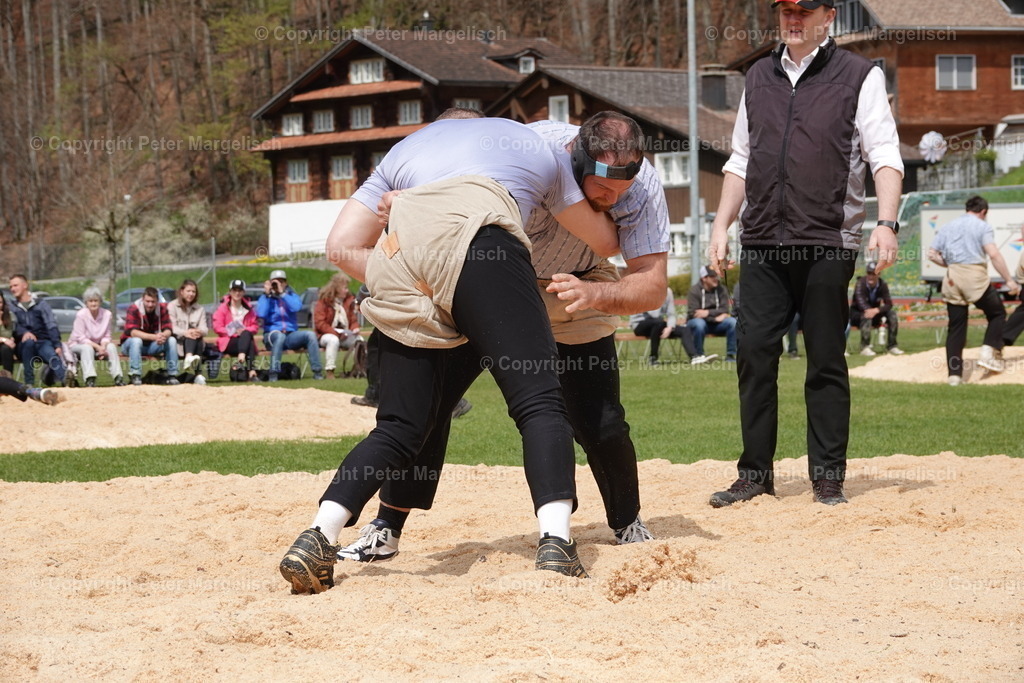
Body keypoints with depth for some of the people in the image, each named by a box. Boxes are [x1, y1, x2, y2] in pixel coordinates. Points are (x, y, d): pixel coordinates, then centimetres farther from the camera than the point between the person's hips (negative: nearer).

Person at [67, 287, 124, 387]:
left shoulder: (107, 314, -4)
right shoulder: (81, 315, -16)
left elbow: (106, 336, 0)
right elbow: (81, 338, -15)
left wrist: (103, 347, -22)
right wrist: (97, 347, -25)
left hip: (98, 346, 4)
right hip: (77, 345, -4)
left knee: (111, 346, -23)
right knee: (87, 348, -36)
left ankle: (118, 378, -25)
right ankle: (89, 379, -47)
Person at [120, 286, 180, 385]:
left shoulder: (162, 308, -7)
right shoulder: (134, 309, -20)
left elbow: (168, 330, -12)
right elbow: (133, 332, -31)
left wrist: (164, 336, -39)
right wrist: (154, 337, -45)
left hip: (152, 346, 4)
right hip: (130, 345, -4)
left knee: (172, 340, -17)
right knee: (136, 340, -36)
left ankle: (172, 376, -16)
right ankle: (136, 376, -38)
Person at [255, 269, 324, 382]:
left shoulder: (292, 295, 13)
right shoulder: (266, 297, 8)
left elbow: (296, 307, -11)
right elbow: (261, 314, -12)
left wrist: (282, 293, -11)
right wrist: (267, 294, -8)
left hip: (291, 335, 3)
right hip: (272, 335, -3)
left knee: (310, 334, -24)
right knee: (279, 335, -38)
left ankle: (317, 371, -24)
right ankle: (273, 373, -41)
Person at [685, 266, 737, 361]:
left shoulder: (721, 289, 1)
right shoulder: (694, 291, -11)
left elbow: (724, 310, -6)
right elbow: (692, 313, -19)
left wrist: (708, 313, -23)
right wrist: (715, 317, -23)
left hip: (715, 324, 4)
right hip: (699, 321, -4)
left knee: (733, 321, -23)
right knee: (699, 324, -39)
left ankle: (730, 355, -17)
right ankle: (699, 356, -26)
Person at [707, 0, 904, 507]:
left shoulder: (860, 77, 3)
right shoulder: (759, 78, 18)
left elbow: (885, 157, -4)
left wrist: (885, 223, -18)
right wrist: (722, 225, 12)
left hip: (828, 244, -4)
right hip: (762, 245, 4)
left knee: (826, 363, -1)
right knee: (754, 354, -1)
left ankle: (828, 478, 6)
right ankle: (755, 475, 6)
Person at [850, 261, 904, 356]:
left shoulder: (882, 285, -6)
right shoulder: (860, 283, -18)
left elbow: (888, 304, -15)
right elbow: (860, 302, -34)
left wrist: (876, 310, -36)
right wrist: (868, 310, -55)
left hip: (875, 313, 4)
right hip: (857, 314, -4)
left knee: (892, 313, -18)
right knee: (867, 315, -37)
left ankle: (891, 346, -16)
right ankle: (865, 347, -39)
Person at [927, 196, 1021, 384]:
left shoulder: (947, 227, 16)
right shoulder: (982, 226, 1)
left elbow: (932, 255, 10)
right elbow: (993, 254, -12)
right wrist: (1009, 281, -11)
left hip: (952, 279, 4)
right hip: (975, 275, -4)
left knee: (956, 327, 7)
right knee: (997, 313, 15)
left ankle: (954, 373, 1)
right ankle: (989, 352, -5)